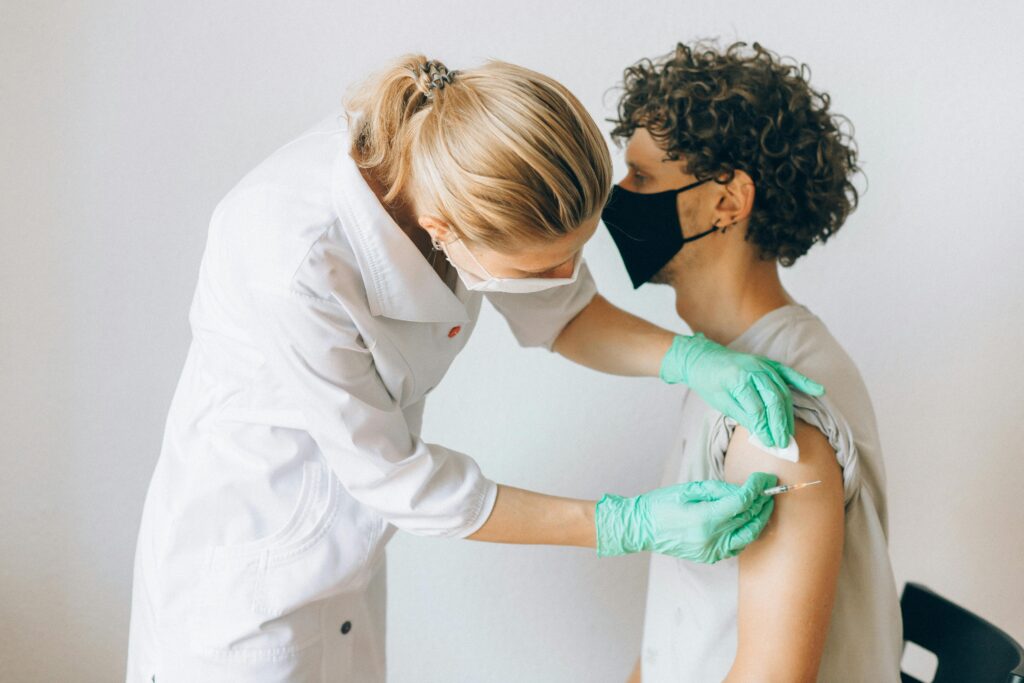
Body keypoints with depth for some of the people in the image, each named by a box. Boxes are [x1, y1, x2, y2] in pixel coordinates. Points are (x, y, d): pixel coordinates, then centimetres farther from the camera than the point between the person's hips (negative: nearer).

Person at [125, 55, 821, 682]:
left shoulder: (448, 164, -19)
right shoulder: (290, 263, -37)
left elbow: (564, 315, -2)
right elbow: (395, 477, -25)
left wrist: (690, 356, -20)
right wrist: (626, 524, -23)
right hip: (247, 564, -6)